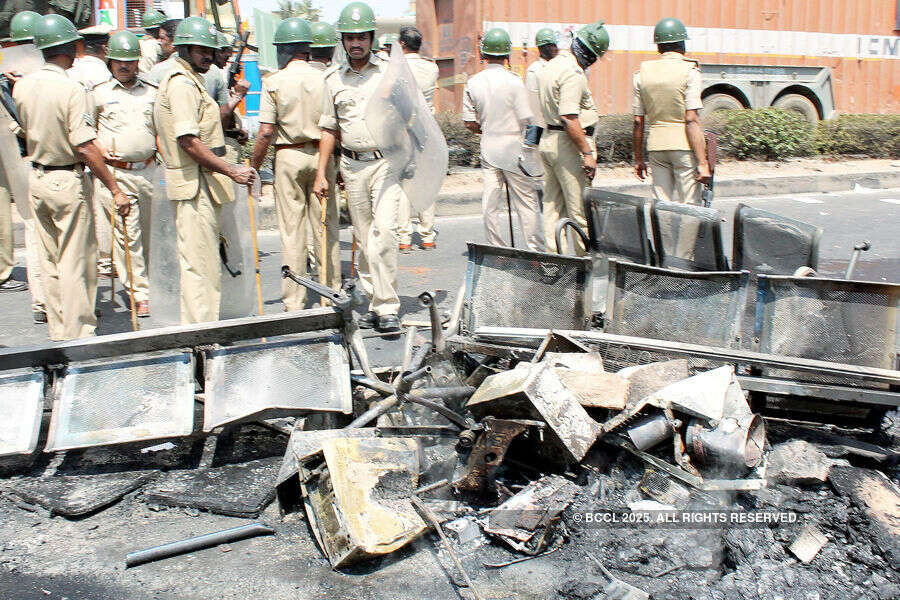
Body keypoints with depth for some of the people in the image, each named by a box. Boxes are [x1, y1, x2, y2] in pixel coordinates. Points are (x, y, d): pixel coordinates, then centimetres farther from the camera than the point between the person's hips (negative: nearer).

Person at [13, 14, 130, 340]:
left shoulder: (22, 85, 2)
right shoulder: (71, 89, -18)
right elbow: (84, 146, -21)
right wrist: (115, 189, -18)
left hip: (36, 177, 7)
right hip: (68, 180, -7)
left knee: (50, 260, 15)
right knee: (76, 261, 1)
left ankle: (58, 331, 24)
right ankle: (78, 333, 6)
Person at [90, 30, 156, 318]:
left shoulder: (151, 92, 14)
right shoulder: (99, 93, 6)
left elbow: (160, 128, 24)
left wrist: (157, 150, 7)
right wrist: (99, 148, -4)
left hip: (147, 170, 3)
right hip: (114, 173, -3)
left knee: (147, 232, 9)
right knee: (127, 233, -8)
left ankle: (143, 281, 24)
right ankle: (141, 294, -6)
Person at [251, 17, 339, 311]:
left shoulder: (274, 82, -5)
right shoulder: (324, 78, -1)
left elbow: (266, 133, -9)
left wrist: (253, 168, 0)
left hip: (288, 157, -2)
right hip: (321, 155, 2)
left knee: (292, 232, 4)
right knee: (326, 229, 9)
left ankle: (294, 301, 7)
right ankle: (331, 294, 17)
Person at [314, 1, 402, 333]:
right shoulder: (334, 78, 9)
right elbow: (329, 128, 12)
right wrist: (321, 173, 7)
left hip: (386, 161, -3)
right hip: (352, 165, 3)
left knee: (384, 232, -16)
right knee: (365, 239, 7)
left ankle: (387, 308, -14)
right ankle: (374, 303, 16)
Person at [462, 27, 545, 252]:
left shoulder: (473, 82, -1)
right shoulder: (513, 81, -13)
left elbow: (470, 123, 3)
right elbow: (527, 120, -13)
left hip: (488, 147, 4)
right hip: (513, 147, -4)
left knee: (491, 204, 8)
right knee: (527, 202, 4)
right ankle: (536, 250, 8)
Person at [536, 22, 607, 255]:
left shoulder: (550, 65, 13)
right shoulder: (573, 72, -17)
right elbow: (569, 118, -24)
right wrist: (588, 153, -23)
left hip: (547, 139, 10)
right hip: (568, 143, -10)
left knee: (551, 205, 13)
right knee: (580, 208, -3)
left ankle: (551, 254, 17)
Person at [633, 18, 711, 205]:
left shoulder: (643, 73, 7)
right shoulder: (689, 72, -7)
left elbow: (638, 121, 8)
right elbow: (692, 120, -14)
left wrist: (638, 158, 17)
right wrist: (702, 162, -14)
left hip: (656, 146, 5)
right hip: (684, 147, -4)